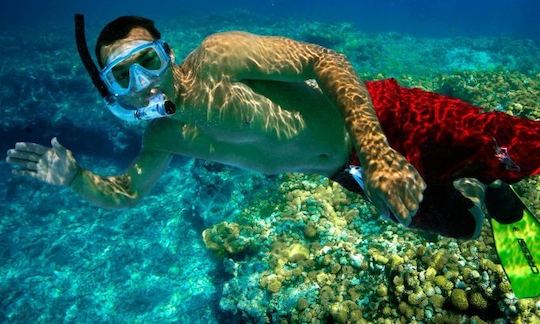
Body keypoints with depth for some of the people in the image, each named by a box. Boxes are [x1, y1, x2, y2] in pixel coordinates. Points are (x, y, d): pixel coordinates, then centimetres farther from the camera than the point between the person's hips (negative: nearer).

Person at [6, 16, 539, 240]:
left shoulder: (216, 57, -22)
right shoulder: (163, 139, -1)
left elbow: (325, 60, -24)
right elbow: (125, 192, 13)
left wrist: (377, 153, -31)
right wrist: (73, 178, -6)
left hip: (373, 119, -5)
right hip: (347, 172, 5)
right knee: (460, 227, 18)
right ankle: (473, 189, 48)